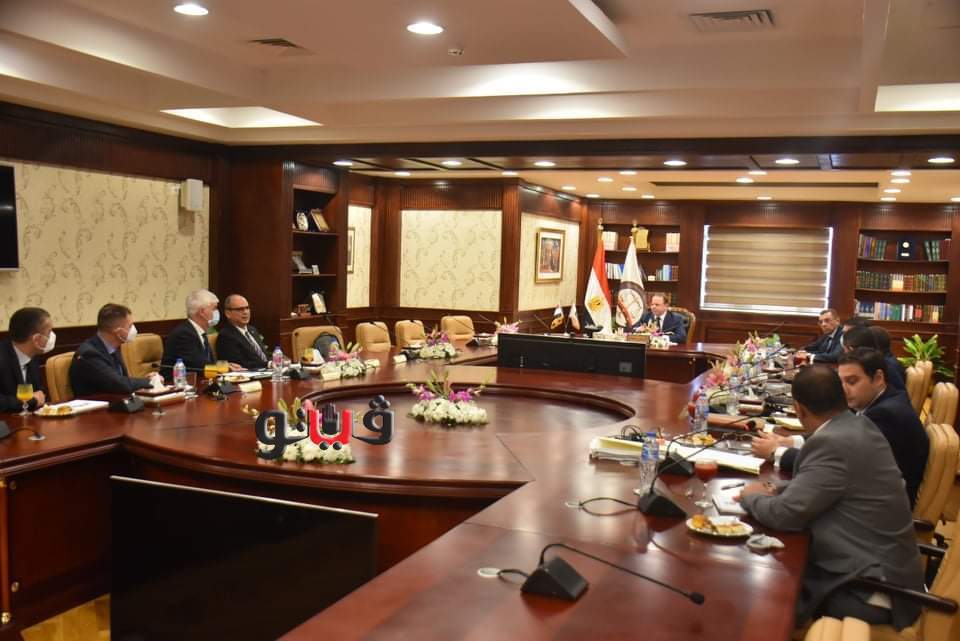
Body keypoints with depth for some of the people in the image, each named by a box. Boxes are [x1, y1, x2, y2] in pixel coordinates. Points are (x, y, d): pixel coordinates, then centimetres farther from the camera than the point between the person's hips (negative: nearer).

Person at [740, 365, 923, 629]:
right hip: (878, 564, 9)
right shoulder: (859, 426, 3)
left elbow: (786, 515, -22)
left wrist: (751, 496, -3)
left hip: (872, 588, -9)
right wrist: (776, 489, 2)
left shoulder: (832, 443, -24)